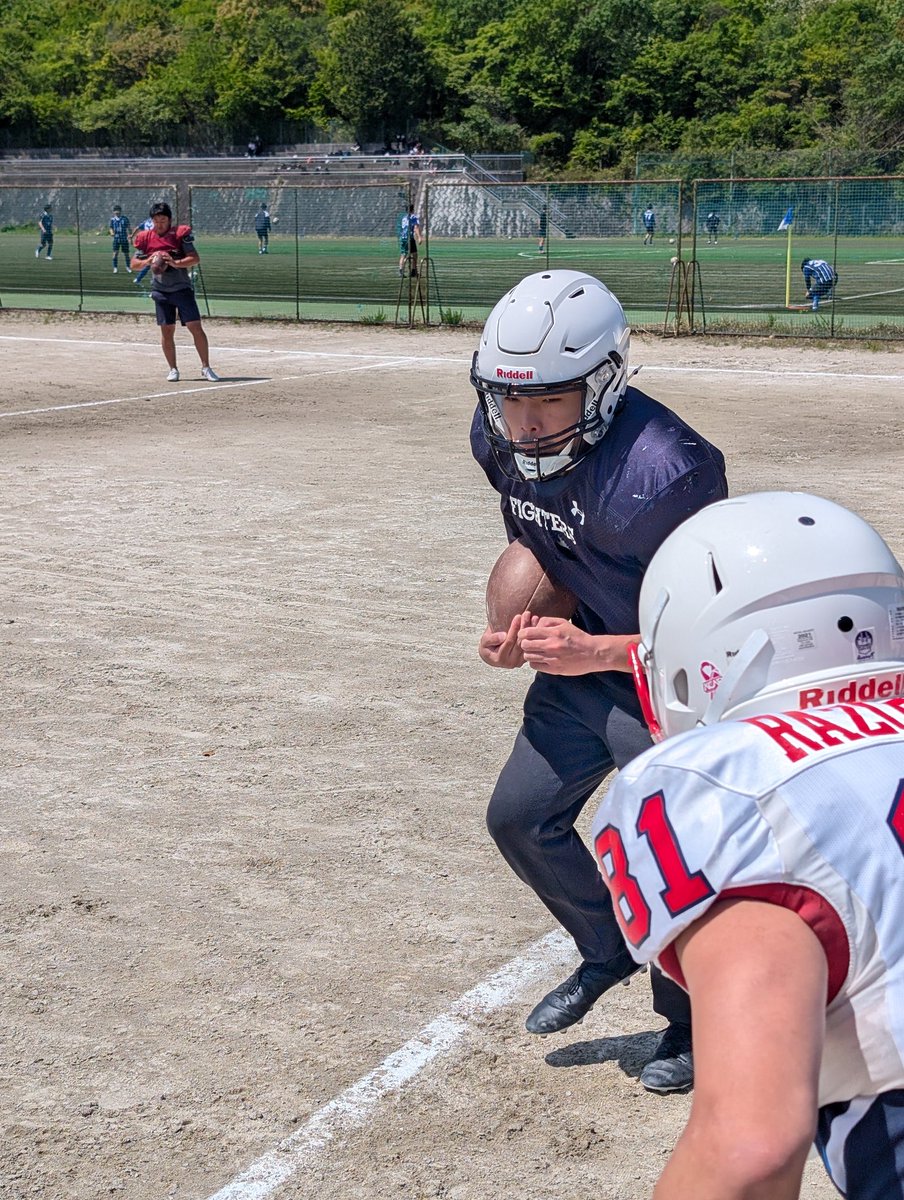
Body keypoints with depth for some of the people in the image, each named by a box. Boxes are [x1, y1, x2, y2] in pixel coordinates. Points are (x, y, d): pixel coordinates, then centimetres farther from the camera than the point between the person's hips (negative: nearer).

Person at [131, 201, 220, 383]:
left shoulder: (181, 233, -5)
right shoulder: (146, 238, 4)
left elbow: (195, 259, -10)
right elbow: (134, 263, 8)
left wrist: (176, 263, -25)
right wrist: (148, 261, -12)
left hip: (182, 288, -2)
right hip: (161, 291, 3)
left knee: (195, 326, -8)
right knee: (166, 330, 3)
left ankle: (206, 368, -1)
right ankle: (173, 369, 15)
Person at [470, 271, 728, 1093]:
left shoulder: (663, 473, -33)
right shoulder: (502, 440, -10)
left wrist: (596, 653, -35)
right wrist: (513, 631, -7)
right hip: (580, 662, 8)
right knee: (520, 817, 12)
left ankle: (695, 1022, 23)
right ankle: (608, 953, 38)